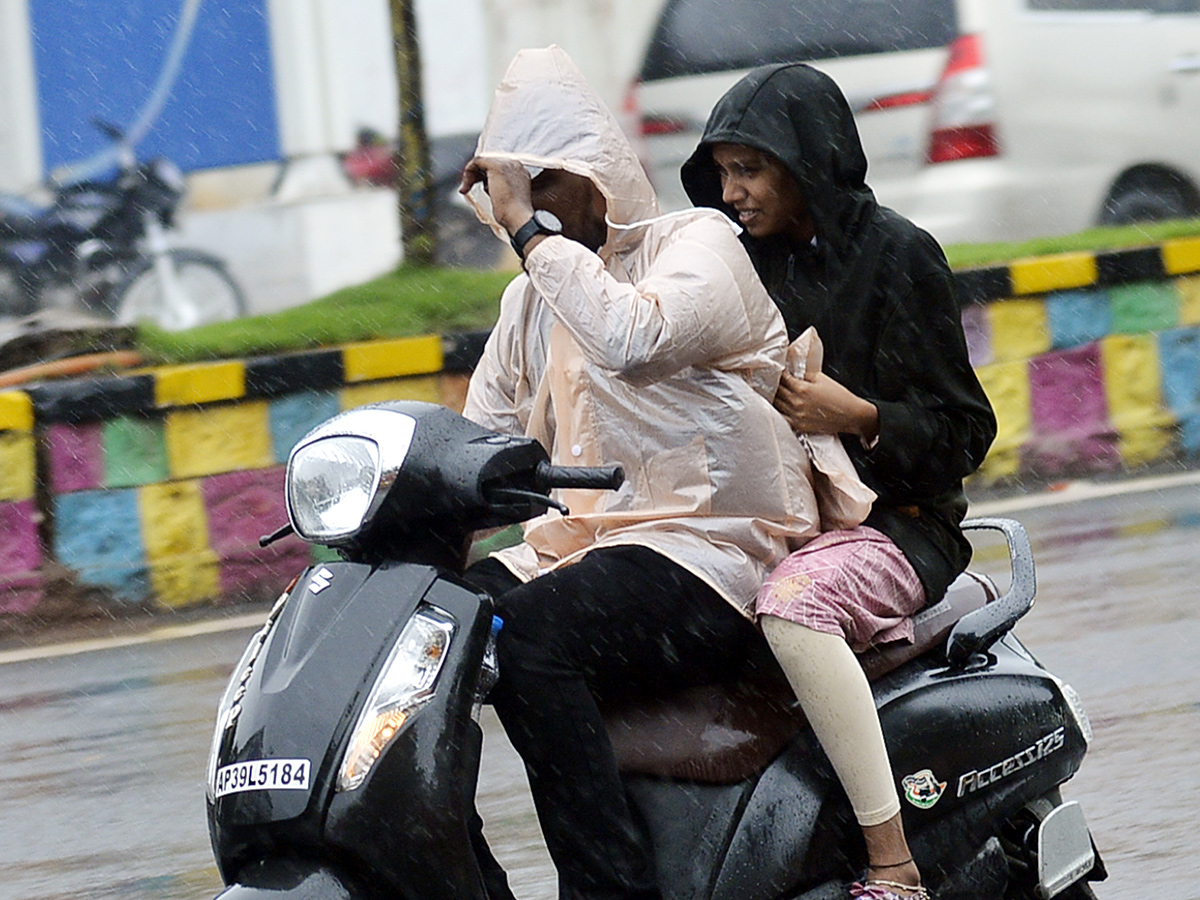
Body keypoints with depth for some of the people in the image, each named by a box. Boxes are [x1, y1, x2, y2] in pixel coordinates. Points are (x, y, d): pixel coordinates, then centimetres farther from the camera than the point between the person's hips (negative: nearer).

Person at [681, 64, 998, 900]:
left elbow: (965, 431, -5)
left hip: (891, 523, -7)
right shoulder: (753, 260, 15)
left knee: (793, 602, -39)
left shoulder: (896, 253, -4)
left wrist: (858, 416, -19)